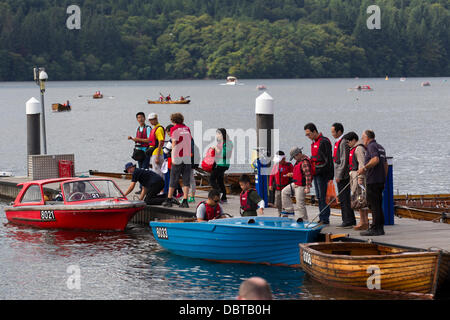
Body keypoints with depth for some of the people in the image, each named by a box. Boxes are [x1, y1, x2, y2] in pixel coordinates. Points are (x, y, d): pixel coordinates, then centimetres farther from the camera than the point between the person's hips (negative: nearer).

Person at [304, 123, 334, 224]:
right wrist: (311, 174, 22)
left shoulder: (324, 142, -12)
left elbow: (328, 160, -15)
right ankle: (322, 218, 14)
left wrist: (330, 177, -18)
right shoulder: (314, 143, 17)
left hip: (322, 174, -9)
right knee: (319, 197, 10)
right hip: (315, 174, 9)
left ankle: (325, 218, -7)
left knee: (323, 196, -8)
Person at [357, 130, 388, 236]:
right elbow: (385, 164, 24)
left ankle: (375, 228, -9)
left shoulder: (372, 146, -9)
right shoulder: (380, 147, 21)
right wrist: (384, 178, 27)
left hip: (373, 181, -10)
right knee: (378, 205, 12)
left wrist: (364, 168, -22)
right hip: (381, 180, 10)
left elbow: (375, 159, -25)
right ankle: (380, 227, 14)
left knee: (374, 205, -8)